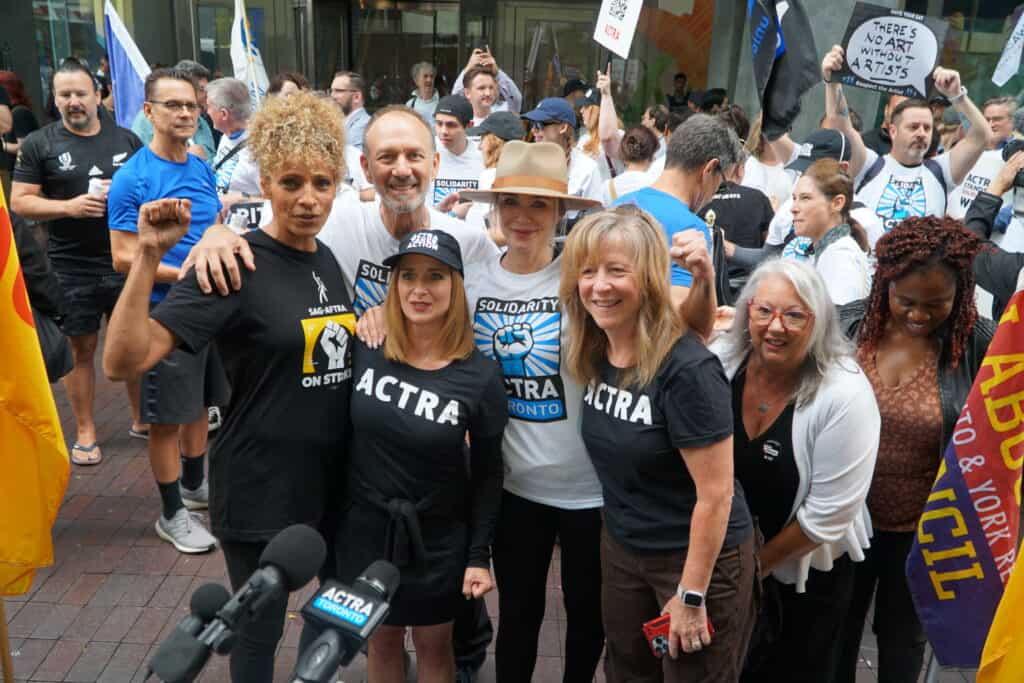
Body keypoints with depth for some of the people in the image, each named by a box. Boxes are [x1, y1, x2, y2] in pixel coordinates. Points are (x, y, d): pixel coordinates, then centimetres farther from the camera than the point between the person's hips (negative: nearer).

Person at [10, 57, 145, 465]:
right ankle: (85, 432, 20)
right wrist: (69, 206, -18)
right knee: (80, 348, 7)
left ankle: (141, 418, 26)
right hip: (72, 269, -2)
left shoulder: (126, 140, 6)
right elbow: (20, 202, -3)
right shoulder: (38, 144, 0)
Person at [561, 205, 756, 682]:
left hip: (699, 559, -6)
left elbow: (715, 494, -22)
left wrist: (691, 595, -18)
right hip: (621, 548, 7)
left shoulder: (686, 369, -26)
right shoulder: (593, 354, -6)